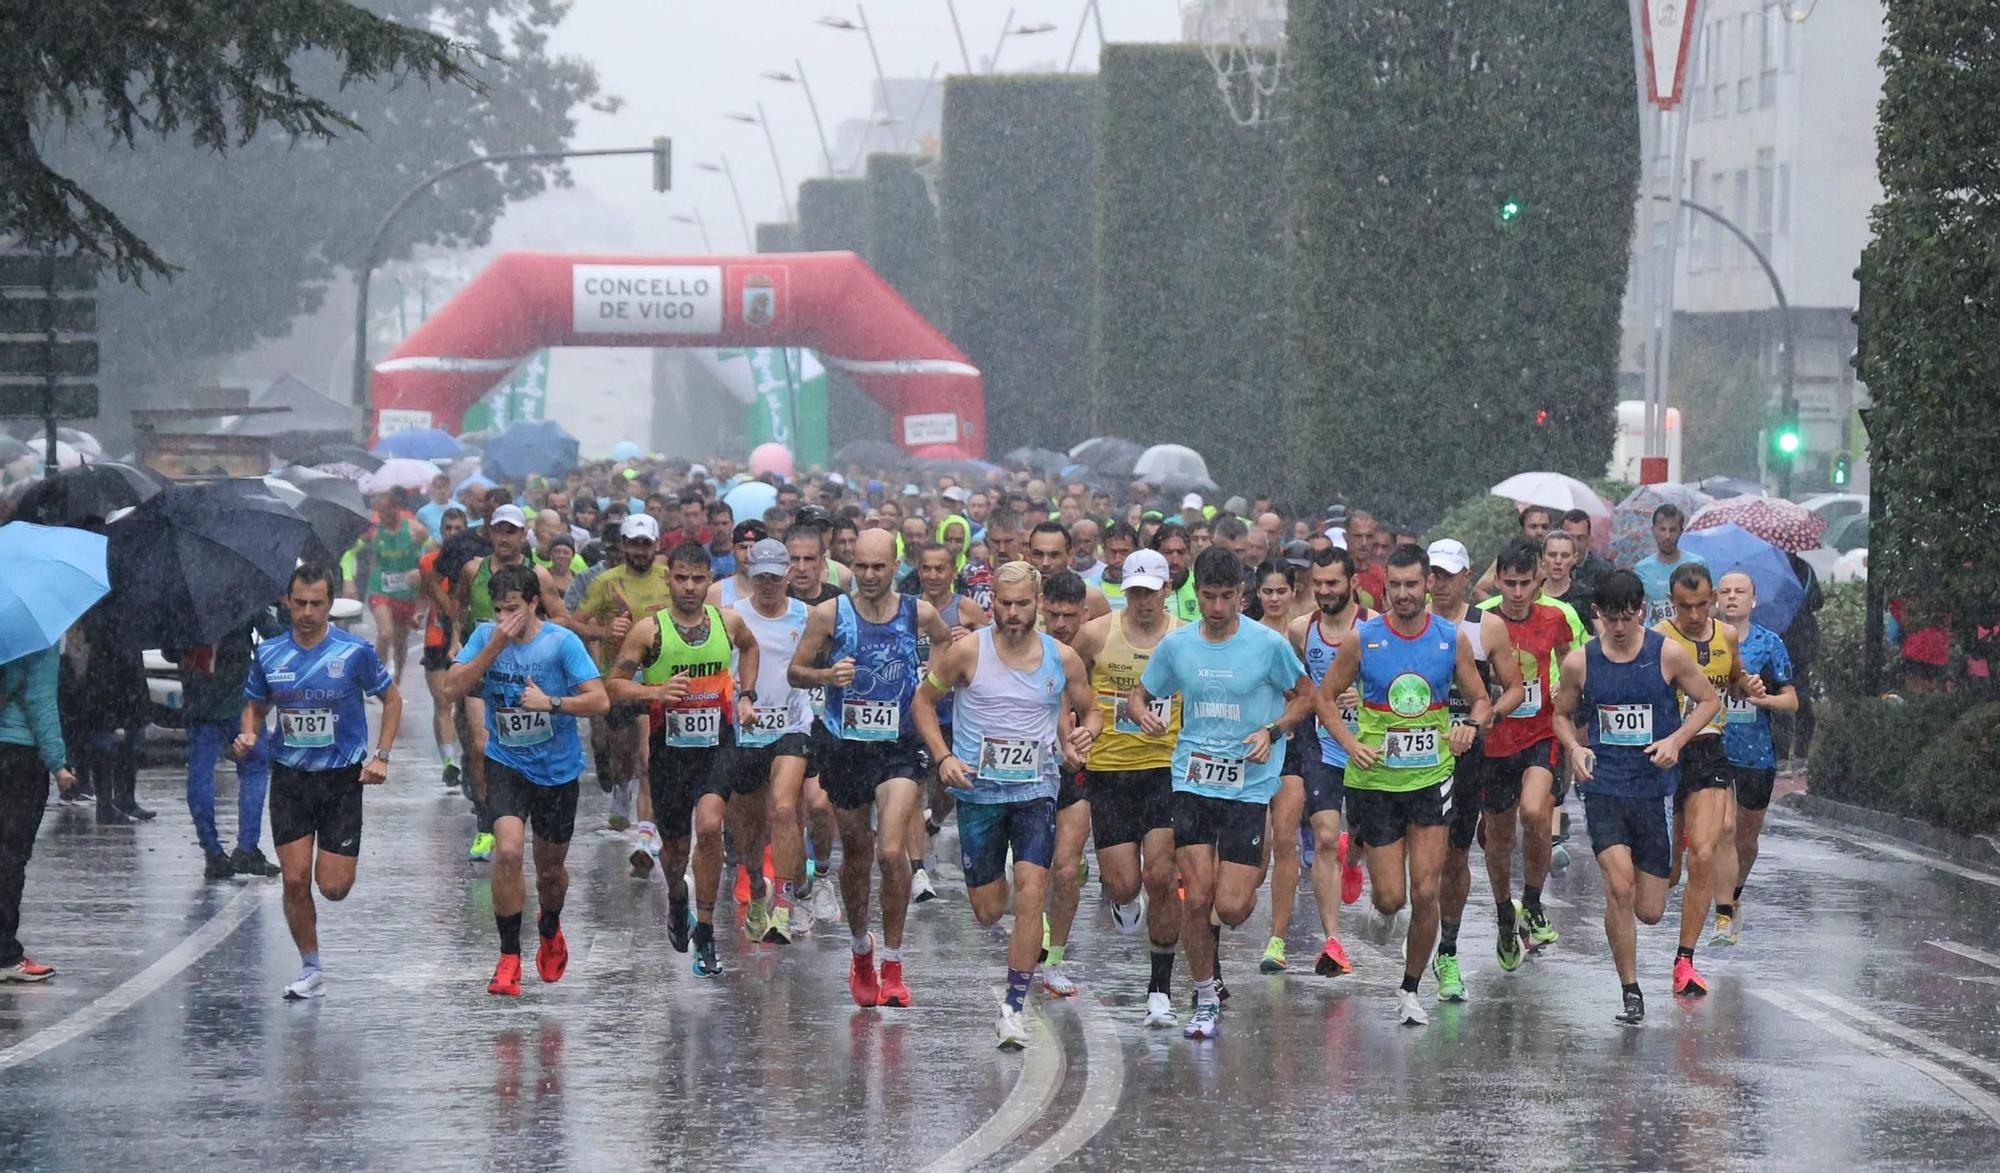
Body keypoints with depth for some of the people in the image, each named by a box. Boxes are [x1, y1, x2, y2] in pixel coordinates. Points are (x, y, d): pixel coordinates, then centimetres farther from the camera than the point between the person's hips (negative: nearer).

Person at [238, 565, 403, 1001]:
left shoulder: (355, 651, -8)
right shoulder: (269, 654, 0)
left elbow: (392, 699, 3)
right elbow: (255, 706, 14)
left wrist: (381, 756, -6)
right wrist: (249, 736, -8)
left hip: (342, 779, -2)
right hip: (289, 780, 2)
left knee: (333, 887, -5)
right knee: (295, 880, -5)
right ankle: (311, 971, 10)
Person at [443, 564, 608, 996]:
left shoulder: (562, 642, -13)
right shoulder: (486, 636, -5)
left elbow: (599, 700, -17)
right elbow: (452, 687, -14)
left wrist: (549, 702, -29)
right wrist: (494, 647, -21)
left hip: (557, 768, 0)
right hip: (506, 764, 0)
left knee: (550, 869, 14)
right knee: (508, 851, -22)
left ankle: (550, 929, 48)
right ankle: (509, 957, -12)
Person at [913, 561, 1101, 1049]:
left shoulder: (1062, 660, 0)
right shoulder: (967, 652, -6)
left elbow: (1090, 711, 16)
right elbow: (923, 701, 4)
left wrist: (1085, 734, -8)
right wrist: (943, 757, -9)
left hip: (1037, 789, 0)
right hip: (978, 789, 0)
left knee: (1031, 894, -15)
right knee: (987, 912, 3)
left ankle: (1013, 1007, -10)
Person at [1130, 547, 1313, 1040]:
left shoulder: (1268, 644, -5)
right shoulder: (1176, 644, 3)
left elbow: (1304, 695, 8)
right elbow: (1139, 694, 15)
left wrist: (1272, 731, -10)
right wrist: (1143, 713, -9)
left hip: (1249, 786, -2)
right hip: (1192, 782, 2)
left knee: (1230, 907, -8)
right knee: (1196, 898, -5)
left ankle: (1251, 887, 31)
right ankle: (1206, 1003, 11)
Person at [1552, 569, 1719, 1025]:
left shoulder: (1668, 654, -4)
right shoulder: (1579, 662, 0)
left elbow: (1709, 700, 6)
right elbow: (1562, 714, 14)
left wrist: (1676, 740, -10)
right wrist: (1574, 748, -7)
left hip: (1654, 787, 0)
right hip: (1602, 785, 0)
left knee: (1649, 912, 2)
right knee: (1619, 887, -19)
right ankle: (1630, 991, -6)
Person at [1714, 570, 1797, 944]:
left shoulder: (1769, 643, 3)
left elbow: (1792, 701, 3)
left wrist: (1763, 698, -17)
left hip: (1756, 754, 1)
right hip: (1712, 749, -1)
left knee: (1747, 838, 12)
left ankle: (1734, 897, 37)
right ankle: (1724, 914, -14)